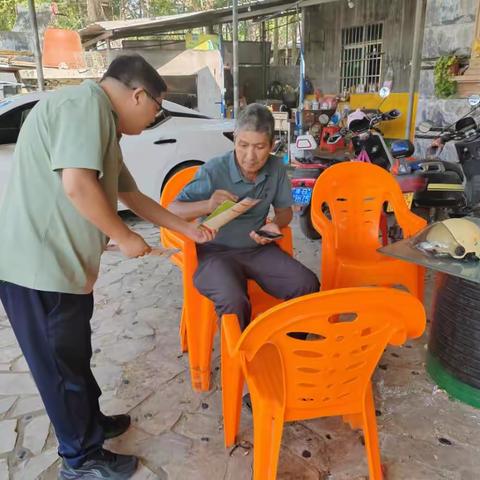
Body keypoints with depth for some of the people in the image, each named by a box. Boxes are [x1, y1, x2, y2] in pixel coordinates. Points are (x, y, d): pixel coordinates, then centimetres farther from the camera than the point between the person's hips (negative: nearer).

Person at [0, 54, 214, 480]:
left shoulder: (105, 126, 18)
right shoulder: (85, 103, -14)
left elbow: (132, 195, 25)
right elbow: (77, 185, -27)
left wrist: (187, 229, 28)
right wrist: (125, 238, -13)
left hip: (62, 262, 10)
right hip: (39, 264, -10)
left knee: (74, 355, 24)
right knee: (62, 364, 7)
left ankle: (91, 422, 44)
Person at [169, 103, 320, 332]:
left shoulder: (276, 168, -1)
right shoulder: (213, 171, -14)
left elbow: (285, 210, 12)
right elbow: (172, 211, -12)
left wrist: (274, 225, -12)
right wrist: (207, 205, -32)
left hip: (258, 249, 4)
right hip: (216, 251, -4)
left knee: (307, 285, -15)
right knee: (234, 302, -33)